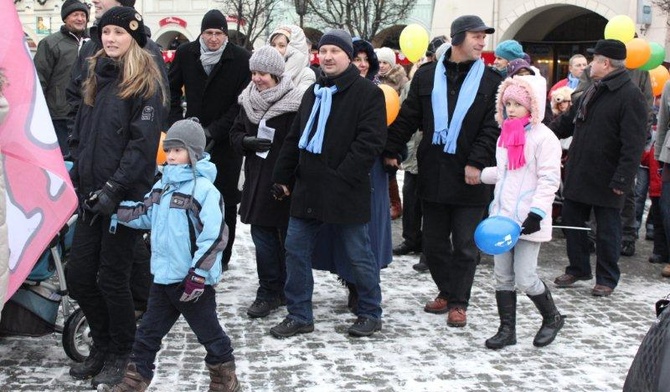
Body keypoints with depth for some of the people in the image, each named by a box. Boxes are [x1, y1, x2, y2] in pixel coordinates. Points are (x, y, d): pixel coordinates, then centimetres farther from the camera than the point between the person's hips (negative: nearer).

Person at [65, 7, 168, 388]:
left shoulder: (146, 84, -8)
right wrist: (77, 178, 10)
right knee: (79, 274, 8)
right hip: (93, 195, 7)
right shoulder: (97, 78, 14)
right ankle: (103, 345, 27)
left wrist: (114, 187, -21)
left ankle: (121, 354, 19)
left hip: (126, 196, -7)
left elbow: (144, 143, -16)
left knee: (112, 278, -1)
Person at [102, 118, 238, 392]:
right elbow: (144, 215, 18)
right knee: (148, 333, 15)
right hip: (164, 276, 8)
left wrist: (198, 274, -22)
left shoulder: (204, 189, -16)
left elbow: (214, 235, -21)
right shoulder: (163, 185, 10)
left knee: (209, 333, 8)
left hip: (192, 280, -8)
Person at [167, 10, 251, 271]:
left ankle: (222, 256, 15)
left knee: (225, 199, 4)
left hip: (226, 141, -3)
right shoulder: (185, 53, 1)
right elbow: (171, 90, 12)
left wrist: (213, 131, -13)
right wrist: (176, 124, 2)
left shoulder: (241, 59, -9)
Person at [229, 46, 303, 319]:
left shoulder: (295, 103, -13)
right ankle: (269, 292, 18)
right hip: (257, 181, 6)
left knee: (289, 237, 7)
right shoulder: (249, 101, 8)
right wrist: (247, 141, -7)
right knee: (262, 236, 8)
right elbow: (235, 134, 15)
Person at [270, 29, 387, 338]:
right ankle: (299, 316, 19)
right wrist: (283, 177, 13)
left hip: (346, 193, -7)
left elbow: (370, 141, -16)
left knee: (359, 255, 5)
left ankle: (370, 314, 22)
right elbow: (294, 138, 19)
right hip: (307, 189, 7)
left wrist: (341, 176, -19)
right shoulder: (314, 92, 15)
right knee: (295, 250, 8)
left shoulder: (367, 92, -7)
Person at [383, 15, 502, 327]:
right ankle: (446, 292, 29)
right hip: (433, 173, 3)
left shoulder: (491, 81, 0)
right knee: (433, 241, 12)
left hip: (470, 176, -2)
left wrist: (477, 163, -16)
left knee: (465, 245, 3)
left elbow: (492, 128, -6)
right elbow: (407, 118, 9)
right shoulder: (426, 75, 6)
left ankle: (458, 302, 16)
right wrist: (391, 150, 5)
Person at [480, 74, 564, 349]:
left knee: (525, 278, -5)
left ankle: (552, 318, 20)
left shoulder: (543, 137, -10)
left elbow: (550, 179, -14)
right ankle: (507, 329, 19)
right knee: (502, 276, 9)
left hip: (527, 220, -8)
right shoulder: (506, 135, 15)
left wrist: (537, 212, -20)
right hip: (502, 217, 8)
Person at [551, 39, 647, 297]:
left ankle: (607, 279, 19)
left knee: (607, 231, 5)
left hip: (605, 180, -8)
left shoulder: (630, 96, -15)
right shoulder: (592, 92, 13)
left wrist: (622, 179, -24)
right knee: (572, 221, 15)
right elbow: (568, 122, 24)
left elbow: (633, 144, -21)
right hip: (578, 176, 8)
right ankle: (577, 269, 31)